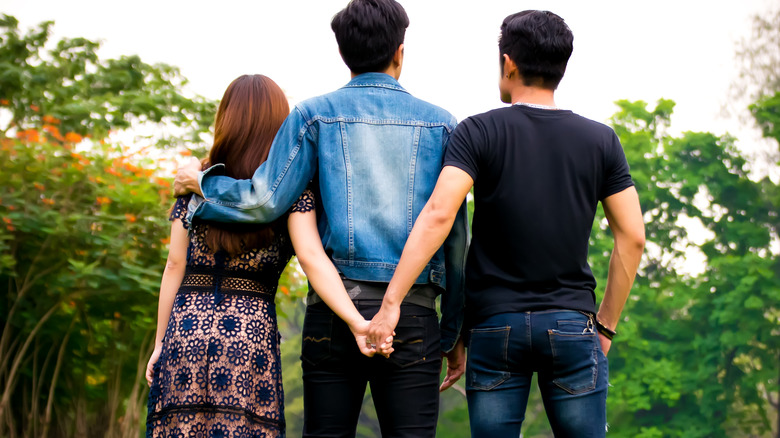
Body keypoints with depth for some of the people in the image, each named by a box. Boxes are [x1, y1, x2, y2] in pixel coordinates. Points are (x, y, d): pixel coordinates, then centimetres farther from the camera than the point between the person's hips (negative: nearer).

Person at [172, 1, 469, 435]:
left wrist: (200, 183, 16)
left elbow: (265, 201, -4)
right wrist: (455, 333, 12)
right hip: (412, 317, 0)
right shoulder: (440, 123, 8)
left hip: (332, 307, 1)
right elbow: (456, 238, 7)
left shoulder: (314, 115, 5)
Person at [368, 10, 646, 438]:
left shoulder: (478, 133, -4)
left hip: (495, 324, -1)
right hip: (572, 324, 1)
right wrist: (606, 323, 10)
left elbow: (438, 214, -17)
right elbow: (632, 236, 1)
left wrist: (391, 302, -18)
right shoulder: (601, 140, 3)